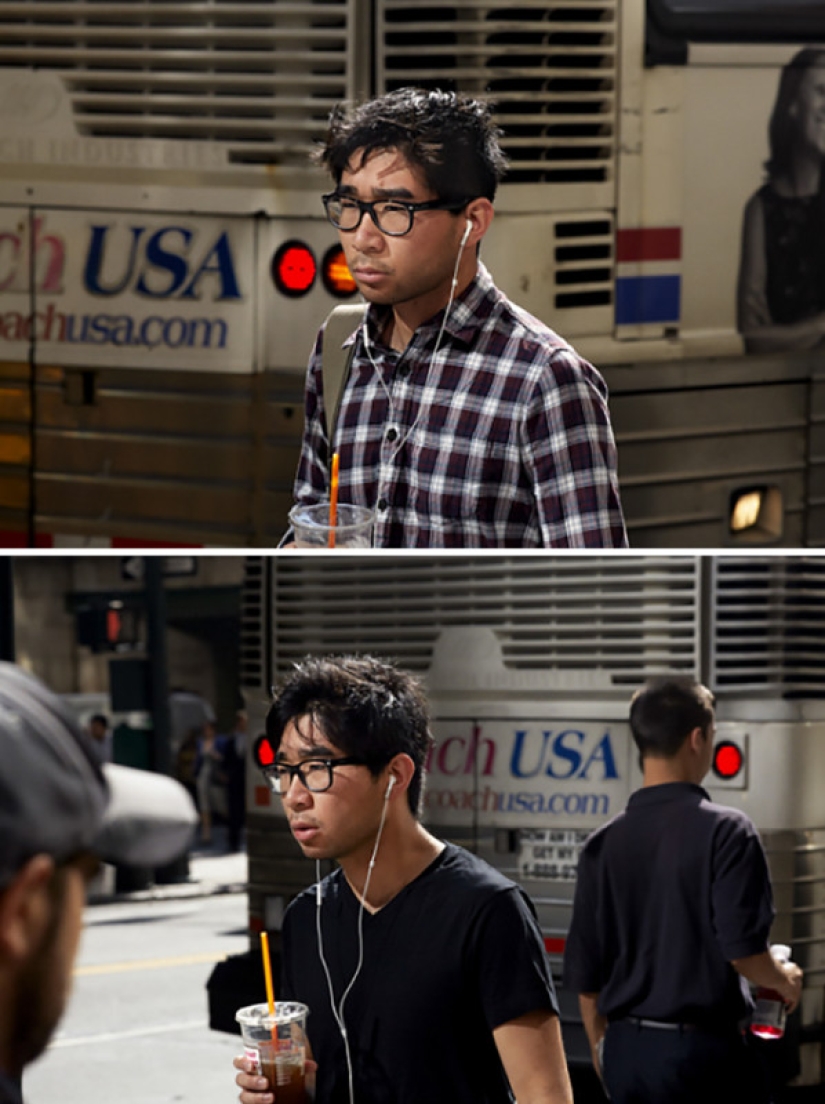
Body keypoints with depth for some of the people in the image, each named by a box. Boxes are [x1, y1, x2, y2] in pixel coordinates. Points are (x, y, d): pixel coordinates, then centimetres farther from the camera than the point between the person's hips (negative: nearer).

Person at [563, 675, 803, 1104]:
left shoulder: (603, 844, 5)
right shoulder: (725, 831, -10)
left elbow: (584, 972, 8)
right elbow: (742, 948, -16)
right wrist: (785, 981, 6)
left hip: (626, 1052, 5)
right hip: (704, 1051, -5)